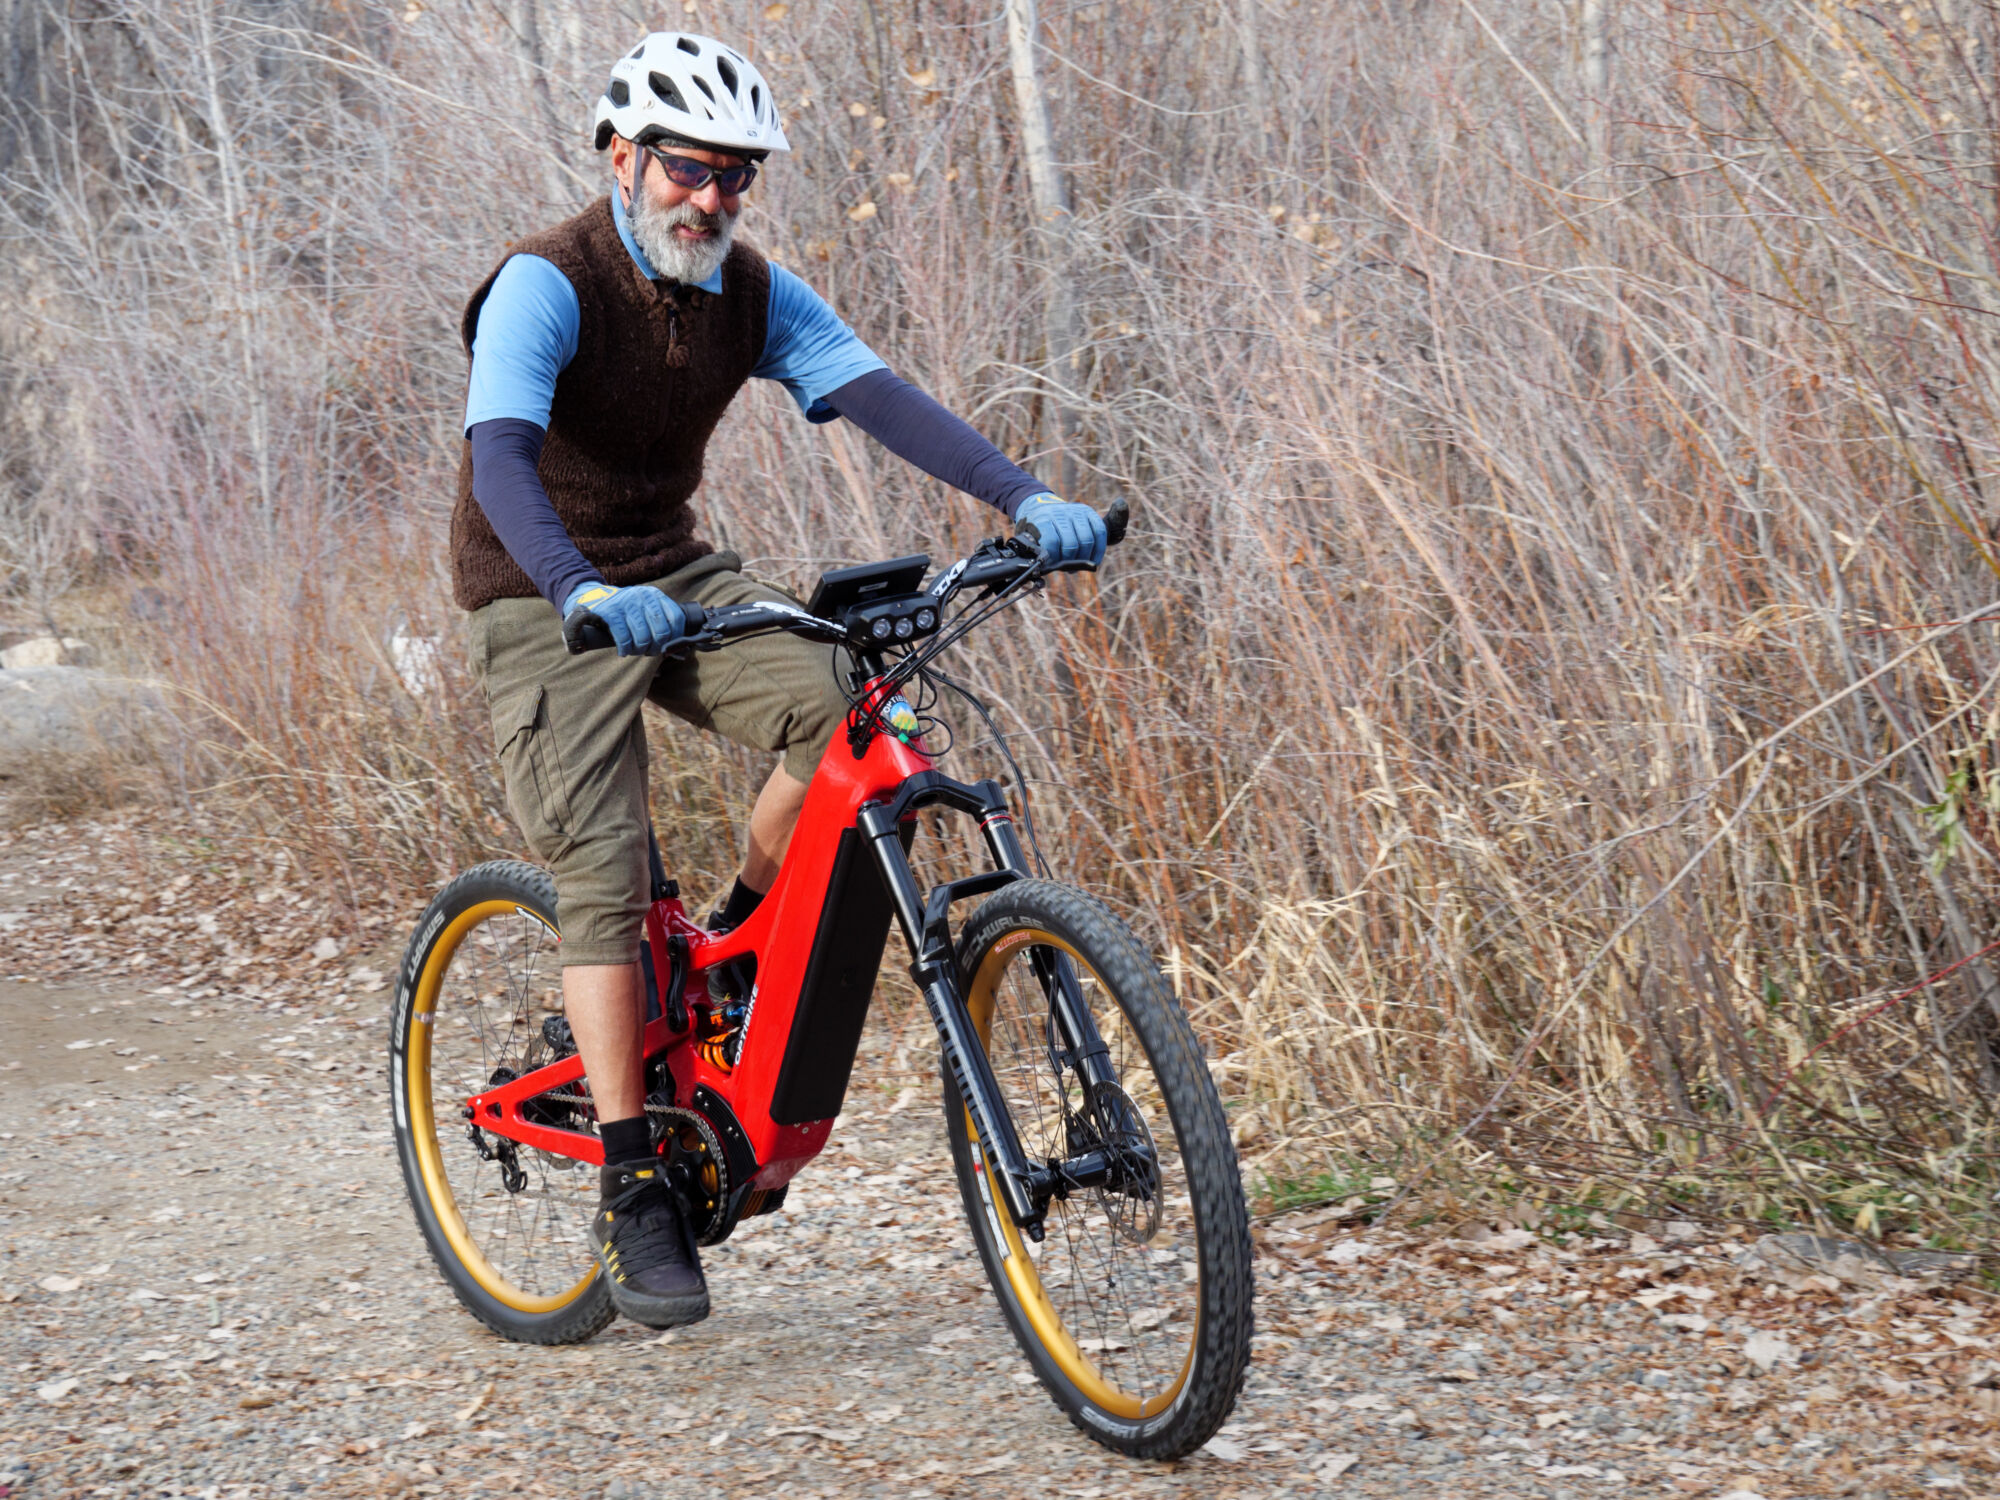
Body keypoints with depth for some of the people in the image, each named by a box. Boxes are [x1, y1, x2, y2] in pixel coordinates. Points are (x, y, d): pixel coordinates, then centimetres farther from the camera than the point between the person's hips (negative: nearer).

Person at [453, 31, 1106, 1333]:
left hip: (681, 576, 5)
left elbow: (880, 397, -15)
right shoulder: (544, 286, -20)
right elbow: (500, 459, -34)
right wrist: (584, 592, -53)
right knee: (602, 881, -13)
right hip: (549, 604, -5)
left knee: (842, 711, -22)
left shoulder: (752, 293, -3)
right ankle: (634, 1193, -6)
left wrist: (1027, 500, -31)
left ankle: (738, 958, 1)